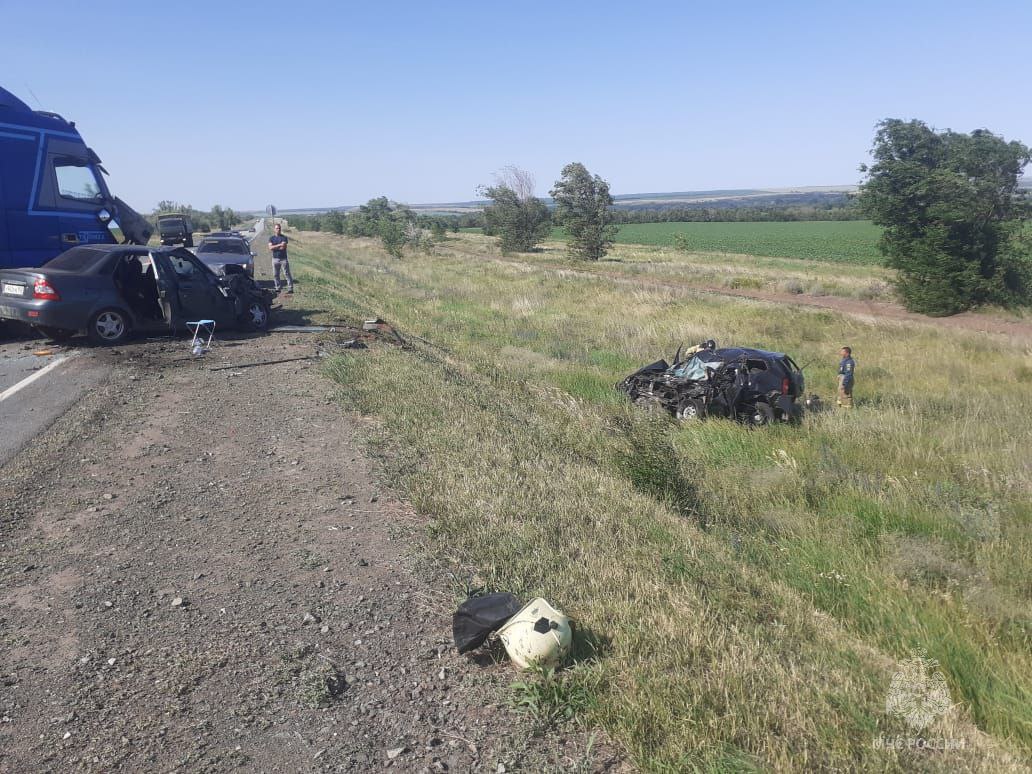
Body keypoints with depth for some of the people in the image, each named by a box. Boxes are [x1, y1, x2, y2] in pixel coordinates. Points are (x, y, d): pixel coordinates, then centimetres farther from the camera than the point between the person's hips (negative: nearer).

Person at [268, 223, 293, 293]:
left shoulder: (284, 238, 0)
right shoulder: (271, 238, 9)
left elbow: (283, 247, -14)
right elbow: (270, 247, -7)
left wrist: (274, 247, -8)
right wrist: (279, 245, -15)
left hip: (283, 258, -3)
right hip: (275, 259, 3)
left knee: (287, 274, -4)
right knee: (275, 275, 6)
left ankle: (290, 288, -5)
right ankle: (277, 288, 15)